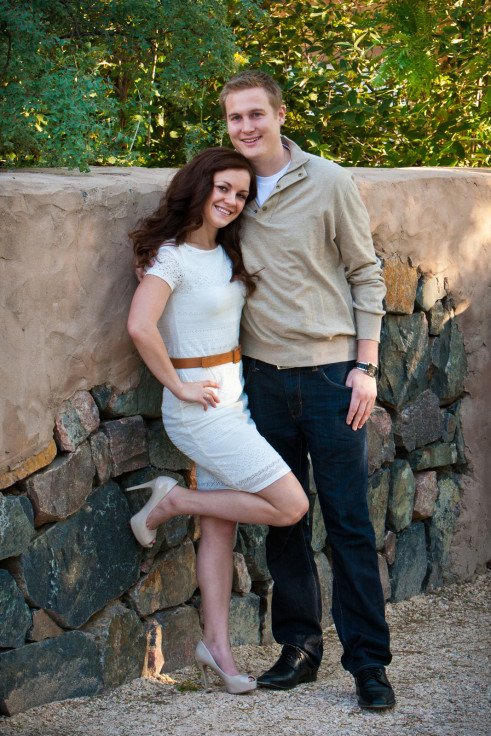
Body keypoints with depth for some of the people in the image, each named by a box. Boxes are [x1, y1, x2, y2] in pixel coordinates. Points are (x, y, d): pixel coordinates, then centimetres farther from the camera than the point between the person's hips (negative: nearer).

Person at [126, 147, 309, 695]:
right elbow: (140, 326, -30)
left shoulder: (226, 252, 9)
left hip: (233, 398, 8)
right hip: (201, 405, -8)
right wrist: (179, 387, -20)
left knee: (220, 523, 11)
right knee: (290, 506, -9)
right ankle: (171, 501, 2)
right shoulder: (172, 255, -16)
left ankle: (216, 644, 19)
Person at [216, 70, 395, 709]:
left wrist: (365, 367, -6)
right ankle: (299, 646, 19)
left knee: (349, 520, -2)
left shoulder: (328, 183, -5)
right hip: (263, 374, 4)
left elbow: (367, 274, -1)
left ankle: (368, 662, 3)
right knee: (281, 518, 8)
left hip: (330, 371, -4)